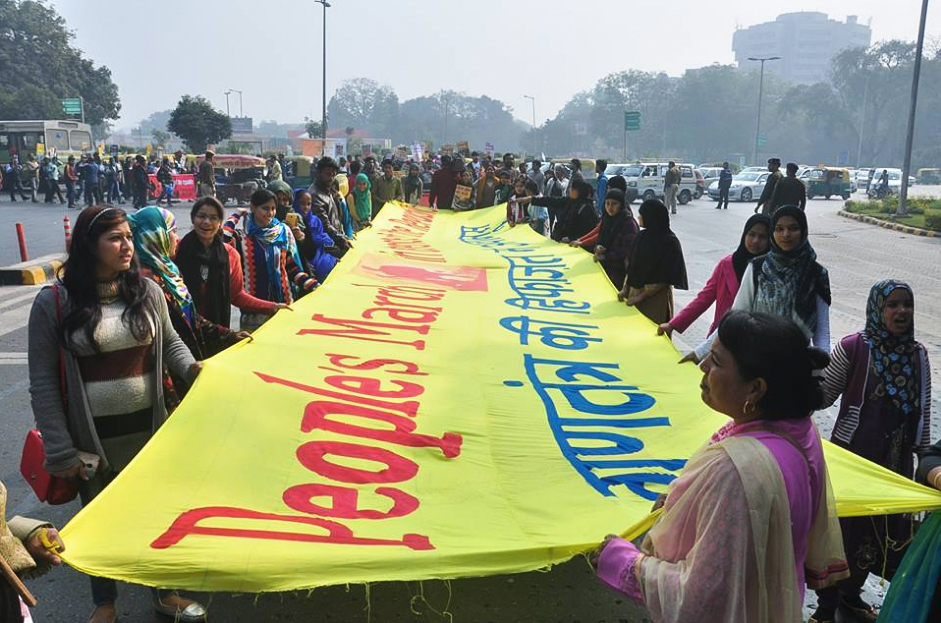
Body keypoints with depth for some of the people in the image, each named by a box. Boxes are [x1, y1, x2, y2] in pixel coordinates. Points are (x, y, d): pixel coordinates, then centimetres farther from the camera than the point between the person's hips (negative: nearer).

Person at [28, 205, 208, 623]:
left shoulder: (148, 292, -2)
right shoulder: (53, 304, -12)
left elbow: (169, 342, 12)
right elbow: (43, 384, -9)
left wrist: (192, 367, -10)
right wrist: (60, 450, -11)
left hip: (150, 430, 2)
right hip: (92, 439, -2)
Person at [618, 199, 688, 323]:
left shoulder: (669, 242, -14)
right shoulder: (642, 236, 4)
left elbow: (664, 279, -16)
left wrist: (641, 297, -17)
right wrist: (625, 289, 0)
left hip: (656, 297, -6)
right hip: (634, 292, 6)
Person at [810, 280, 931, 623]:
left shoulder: (917, 354, 2)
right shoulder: (853, 348, -13)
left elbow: (923, 410, 10)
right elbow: (823, 396, -7)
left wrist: (925, 456, 12)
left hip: (896, 460, 5)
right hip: (853, 455, -5)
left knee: (884, 530, 16)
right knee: (842, 529, 2)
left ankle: (850, 593, 38)